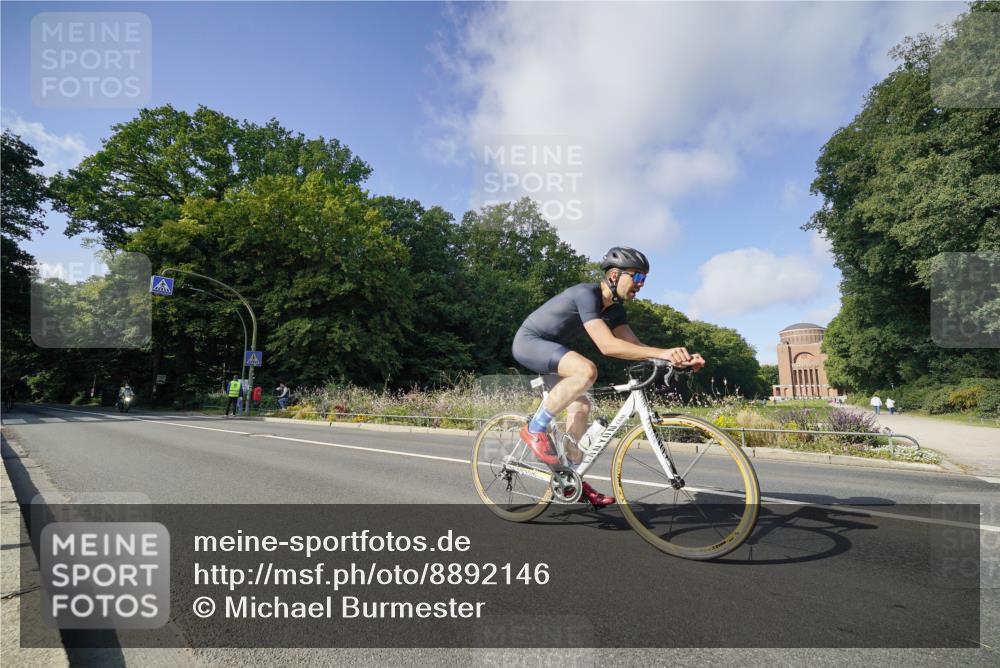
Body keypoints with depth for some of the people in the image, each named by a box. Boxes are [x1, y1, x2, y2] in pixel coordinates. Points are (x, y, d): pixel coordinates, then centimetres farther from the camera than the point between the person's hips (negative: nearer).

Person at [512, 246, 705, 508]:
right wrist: (662, 353, -40)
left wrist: (678, 356, -16)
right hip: (529, 341, -9)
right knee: (586, 370, -31)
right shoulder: (586, 294, -26)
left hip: (549, 348, 10)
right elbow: (607, 345, -36)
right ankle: (535, 428, -16)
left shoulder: (614, 308, 3)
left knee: (581, 405, 2)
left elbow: (633, 344, -2)